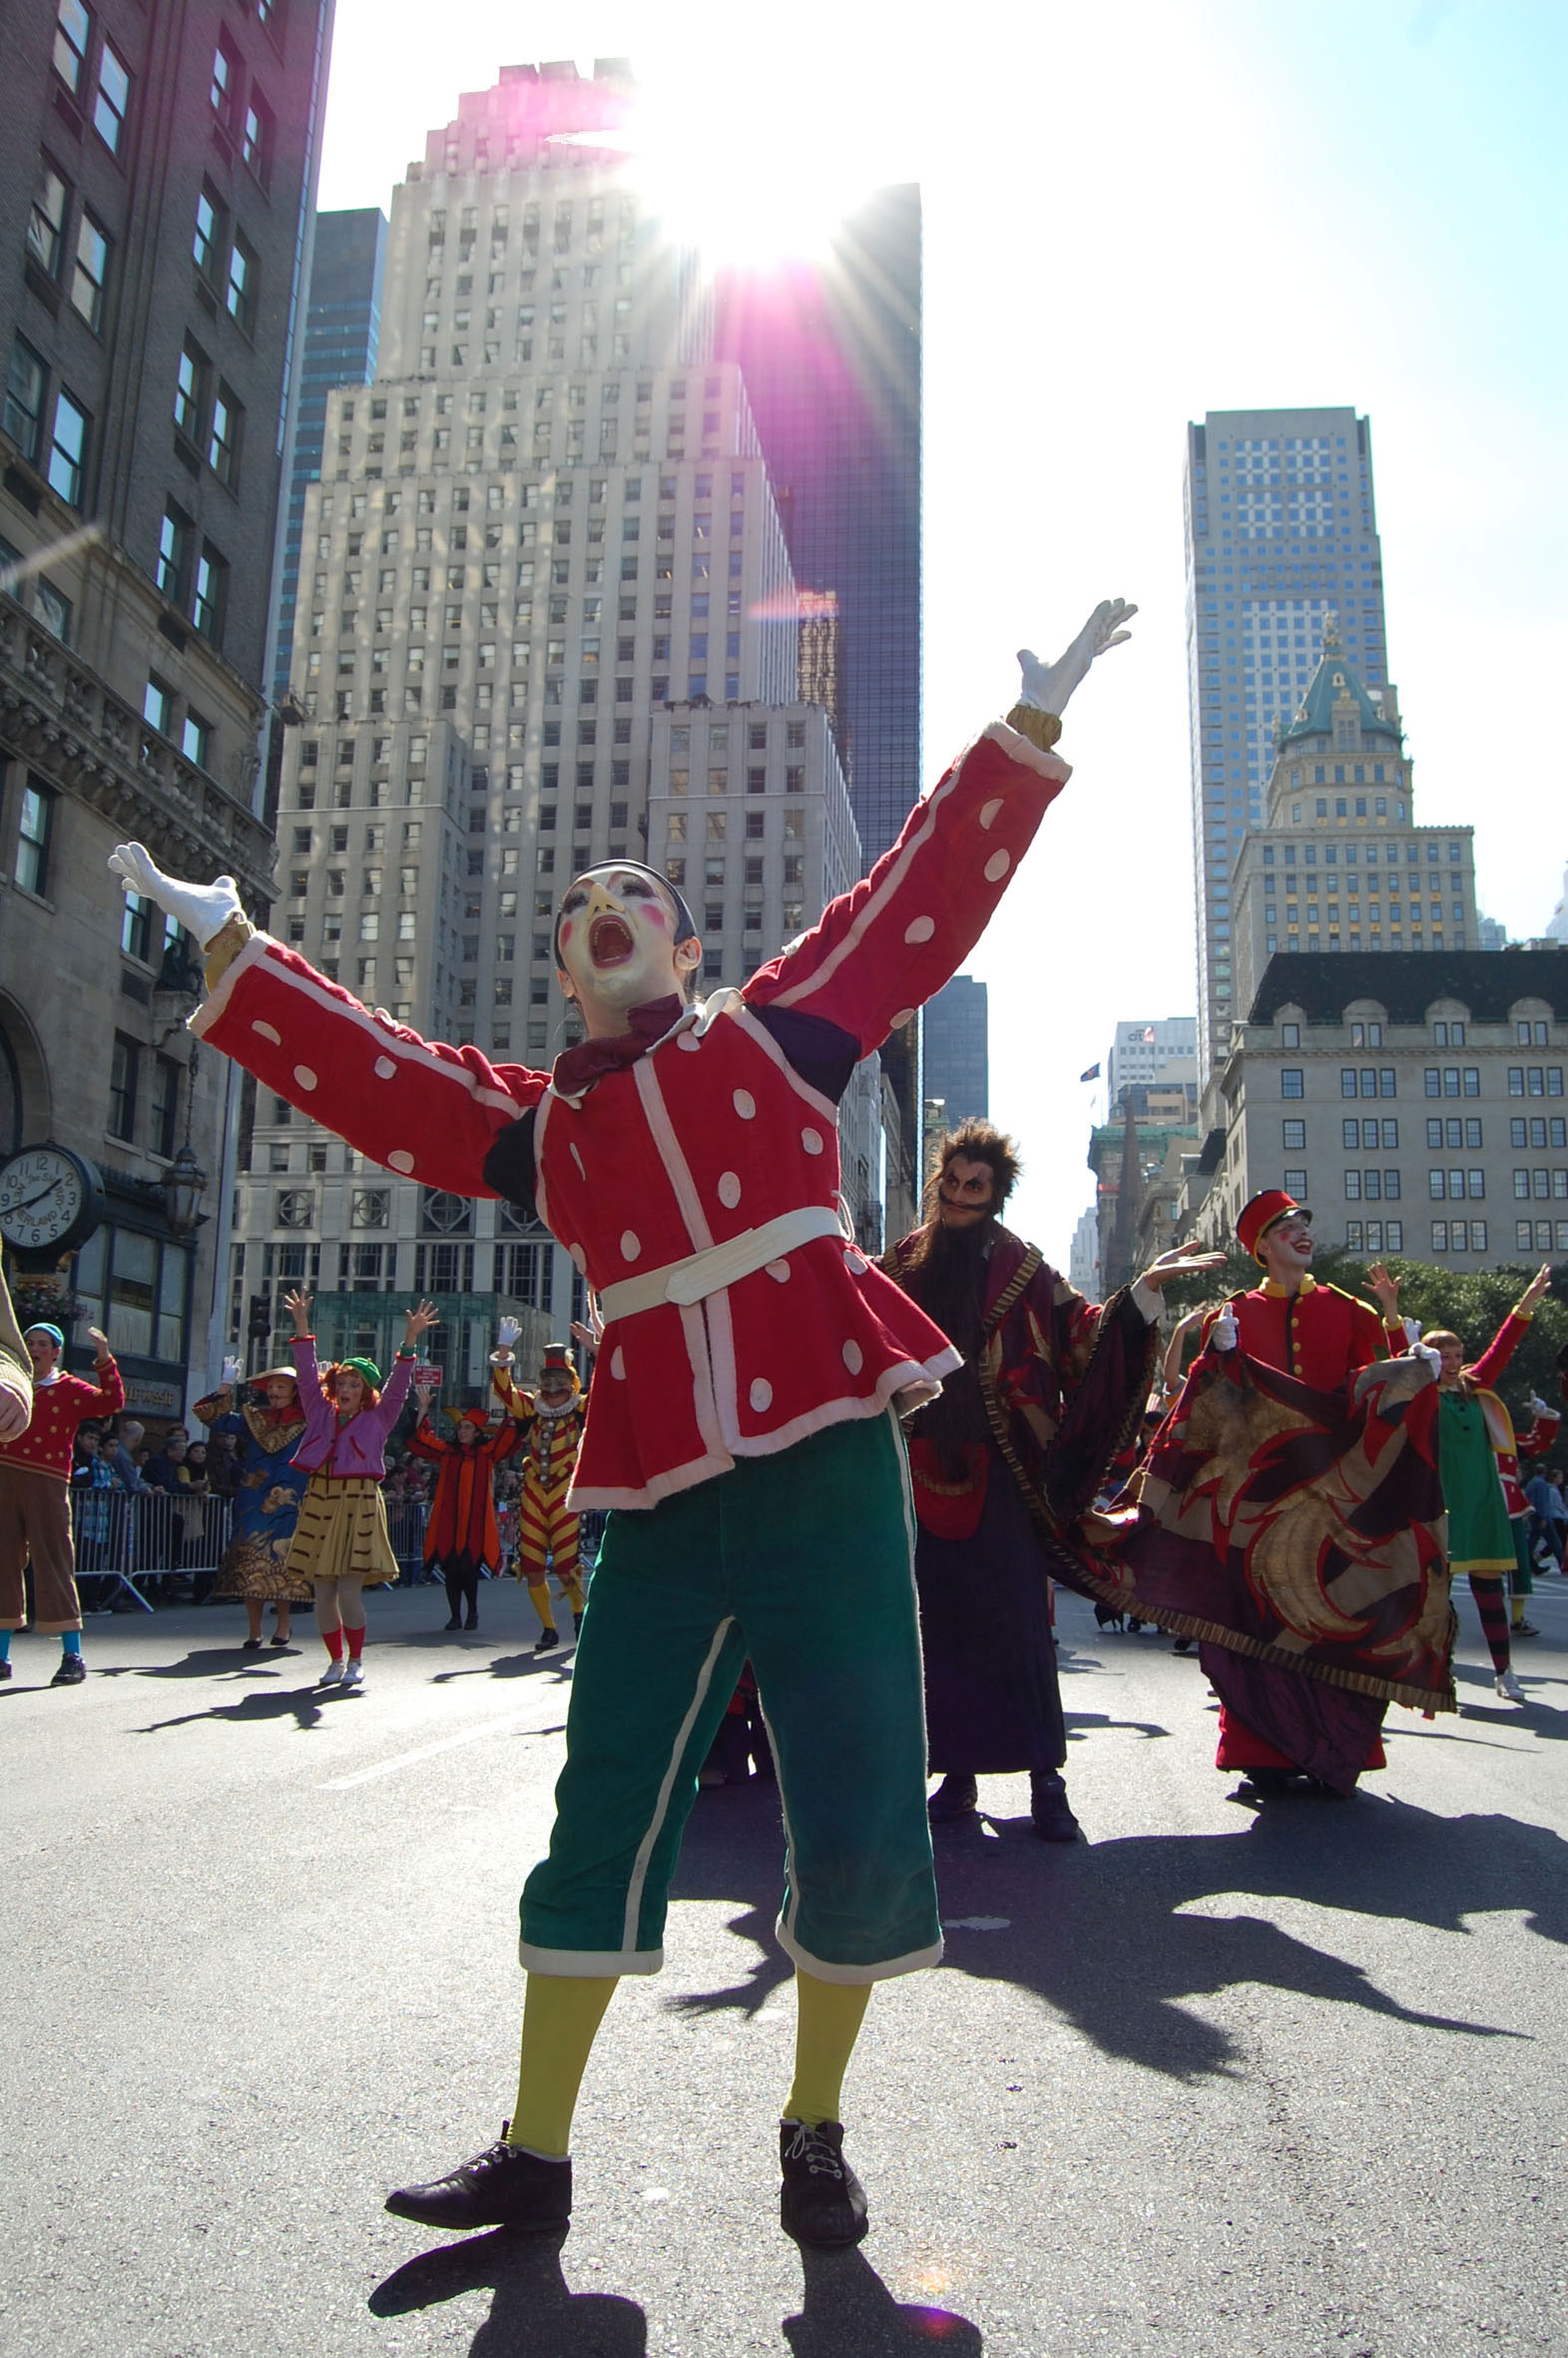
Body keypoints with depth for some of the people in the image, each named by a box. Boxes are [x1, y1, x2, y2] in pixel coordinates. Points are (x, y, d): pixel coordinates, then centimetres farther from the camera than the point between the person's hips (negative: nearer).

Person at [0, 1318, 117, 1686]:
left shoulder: (70, 1389, 3)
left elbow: (113, 1403, -10)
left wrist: (104, 1360, -18)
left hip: (46, 1486, -4)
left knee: (53, 1565, -6)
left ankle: (73, 1657, -2)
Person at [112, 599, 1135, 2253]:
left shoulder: (777, 1031, 9)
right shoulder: (537, 1121, 15)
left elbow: (924, 891, 8)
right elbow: (364, 1067, 16)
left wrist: (1027, 729, 7)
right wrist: (231, 947, 15)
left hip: (826, 1467, -2)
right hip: (660, 1496, 2)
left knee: (857, 1821, 1)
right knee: (606, 1810, 7)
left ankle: (814, 2135, 25)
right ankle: (535, 2154, 24)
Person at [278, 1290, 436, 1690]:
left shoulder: (377, 1418, 6)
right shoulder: (320, 1413, 13)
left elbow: (398, 1385, -4)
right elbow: (307, 1374, 9)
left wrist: (410, 1340, -15)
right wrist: (302, 1326, 1)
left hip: (359, 1505, -3)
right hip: (319, 1503, 3)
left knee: (349, 1592, -9)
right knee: (323, 1594, 4)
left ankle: (355, 1661, 9)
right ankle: (336, 1660, 20)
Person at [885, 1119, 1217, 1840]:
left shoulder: (1018, 1264, 5)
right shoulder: (904, 1260, 10)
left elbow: (1077, 1335, -1)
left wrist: (1144, 1288, -10)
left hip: (994, 1470, -2)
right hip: (923, 1469, 2)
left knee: (1014, 1617, -5)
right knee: (937, 1618, 3)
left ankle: (1045, 1777, 0)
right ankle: (956, 1771, 12)